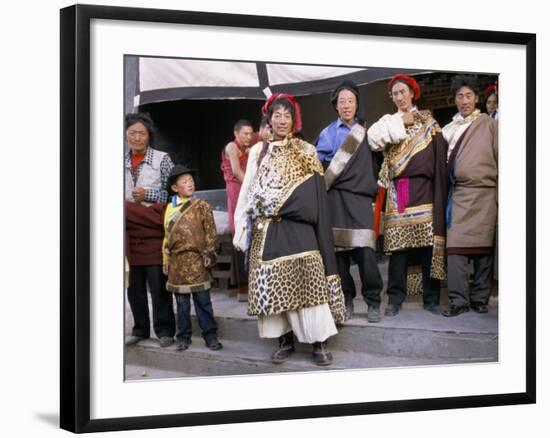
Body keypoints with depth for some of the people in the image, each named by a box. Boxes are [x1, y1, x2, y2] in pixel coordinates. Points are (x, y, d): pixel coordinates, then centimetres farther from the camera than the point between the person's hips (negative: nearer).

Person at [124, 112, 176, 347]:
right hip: (129, 231, 4)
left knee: (158, 282, -4)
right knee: (134, 283, 8)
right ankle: (140, 329, 20)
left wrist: (147, 194, -14)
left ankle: (164, 330, 7)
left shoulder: (162, 159, -1)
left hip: (153, 230, -4)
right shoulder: (123, 161, 11)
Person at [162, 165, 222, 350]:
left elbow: (210, 232, -2)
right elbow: (167, 236, 13)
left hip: (197, 260, -3)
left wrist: (209, 254, -7)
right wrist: (166, 260, 12)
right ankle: (184, 336, 17)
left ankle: (210, 335, 7)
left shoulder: (201, 206, -1)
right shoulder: (170, 208, 9)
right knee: (182, 302, 9)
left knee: (202, 299, 0)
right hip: (177, 261, 3)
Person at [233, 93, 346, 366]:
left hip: (297, 226, -2)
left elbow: (314, 194, 1)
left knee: (306, 279, -8)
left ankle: (318, 341, -3)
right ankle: (285, 339, 10)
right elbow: (248, 190, 9)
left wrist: (281, 208, -8)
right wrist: (241, 226, 2)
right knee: (273, 283, 0)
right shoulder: (258, 151, 12)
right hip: (266, 228, 2)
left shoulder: (306, 151, 7)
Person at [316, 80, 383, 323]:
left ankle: (373, 301, -3)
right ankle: (346, 300, 9)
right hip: (336, 198, 0)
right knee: (339, 249, -1)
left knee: (365, 250, -11)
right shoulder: (327, 134, 9)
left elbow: (373, 162, 16)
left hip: (360, 197, 0)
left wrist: (373, 187, 6)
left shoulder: (365, 132, 13)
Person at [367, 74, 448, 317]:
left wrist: (440, 192, -7)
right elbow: (373, 137, -5)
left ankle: (431, 298, 2)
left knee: (428, 242, -5)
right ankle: (395, 298, 3)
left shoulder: (428, 123, 11)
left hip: (423, 189, -1)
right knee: (397, 245, -2)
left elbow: (440, 160, 3)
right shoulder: (389, 122, 17)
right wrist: (400, 124, -5)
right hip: (397, 192, 1)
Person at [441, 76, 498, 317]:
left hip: (485, 193, -2)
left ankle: (480, 298, 9)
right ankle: (458, 300, -3)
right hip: (459, 194, 3)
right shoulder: (449, 129, 16)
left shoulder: (489, 125, 5)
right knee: (456, 247, -5)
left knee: (483, 247, 1)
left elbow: (500, 159, 2)